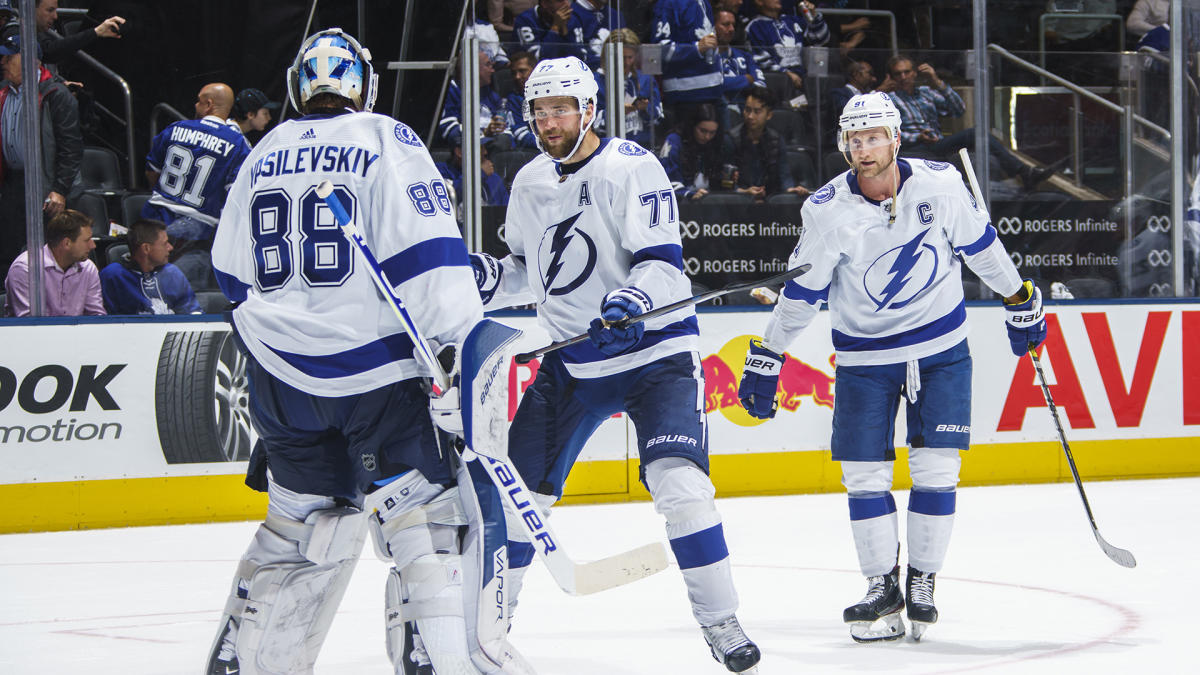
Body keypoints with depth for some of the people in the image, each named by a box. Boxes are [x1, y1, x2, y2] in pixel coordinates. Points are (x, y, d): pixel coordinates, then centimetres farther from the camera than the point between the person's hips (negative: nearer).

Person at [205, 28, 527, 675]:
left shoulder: (263, 156, 13)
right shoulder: (385, 141, -3)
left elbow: (233, 275, 21)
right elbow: (425, 251, -14)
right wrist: (460, 342, -15)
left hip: (282, 374, 5)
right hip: (374, 367, -5)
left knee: (303, 517, 18)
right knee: (424, 510, -3)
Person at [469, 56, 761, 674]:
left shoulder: (631, 169, -14)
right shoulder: (530, 184, 5)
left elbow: (664, 264, -21)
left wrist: (636, 296, -41)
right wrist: (487, 278, -3)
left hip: (653, 351, -6)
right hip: (571, 362, 6)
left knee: (677, 481, -21)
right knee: (518, 484, 4)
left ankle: (720, 622, -10)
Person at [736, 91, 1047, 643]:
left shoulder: (940, 184, -13)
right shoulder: (828, 209, -15)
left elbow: (981, 245, 3)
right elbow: (801, 292, -5)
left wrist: (1021, 301, 12)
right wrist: (765, 360, -3)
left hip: (941, 348, 0)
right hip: (864, 356, 0)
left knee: (936, 467, -4)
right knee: (863, 472, -3)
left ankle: (922, 582, 9)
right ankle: (882, 588, 10)